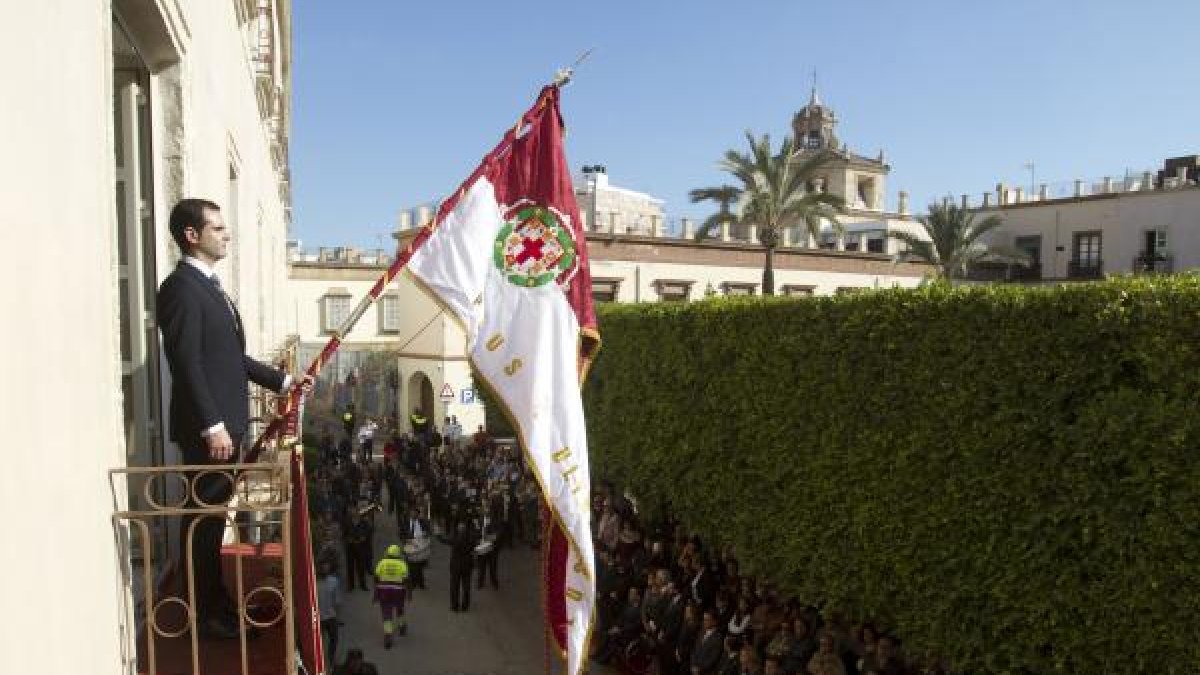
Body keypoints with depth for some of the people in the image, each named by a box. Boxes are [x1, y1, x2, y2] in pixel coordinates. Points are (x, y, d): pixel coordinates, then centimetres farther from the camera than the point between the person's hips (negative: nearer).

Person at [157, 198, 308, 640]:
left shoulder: (209, 286, 16)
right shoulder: (181, 286, -13)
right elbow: (186, 364, -19)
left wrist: (282, 381, 17)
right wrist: (212, 426, -22)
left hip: (226, 423, 9)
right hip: (207, 428, -9)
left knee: (215, 515, 16)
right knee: (203, 518, 1)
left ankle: (217, 601, 27)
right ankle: (203, 614, 14)